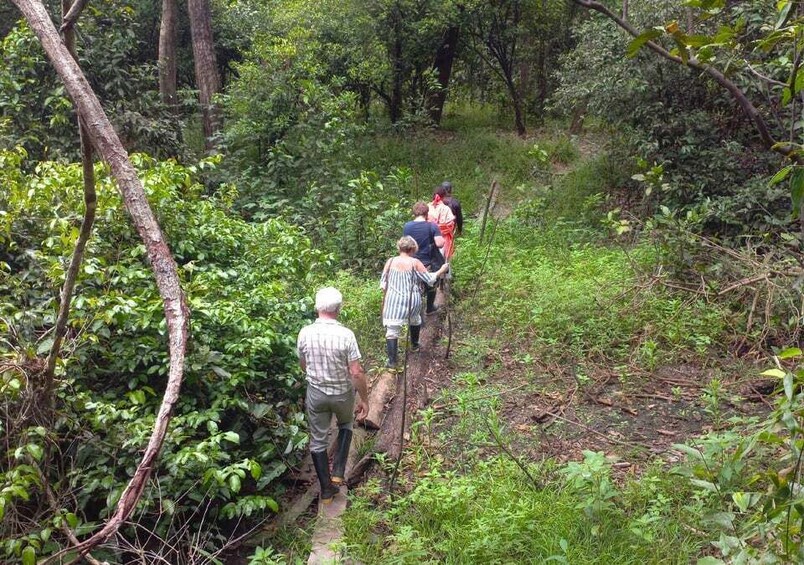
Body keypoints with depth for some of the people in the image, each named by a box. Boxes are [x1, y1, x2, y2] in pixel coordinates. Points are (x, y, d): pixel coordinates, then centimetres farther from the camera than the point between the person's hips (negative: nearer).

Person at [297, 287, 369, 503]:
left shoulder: (305, 333, -12)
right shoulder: (346, 335, -22)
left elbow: (303, 365, 4)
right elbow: (356, 372, -19)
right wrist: (364, 399, -6)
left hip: (315, 393, 1)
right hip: (342, 393, -1)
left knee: (317, 440, 16)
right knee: (345, 425, 29)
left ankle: (326, 489, 23)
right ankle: (338, 472, 25)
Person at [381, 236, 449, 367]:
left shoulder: (390, 261, 1)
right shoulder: (415, 262, -4)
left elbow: (383, 284, 5)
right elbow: (430, 279, 2)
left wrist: (385, 299, 18)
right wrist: (442, 270, 16)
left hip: (393, 300, 0)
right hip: (412, 301, 0)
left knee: (392, 330, 0)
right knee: (415, 320, 31)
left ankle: (392, 361, -5)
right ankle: (414, 345, 47)